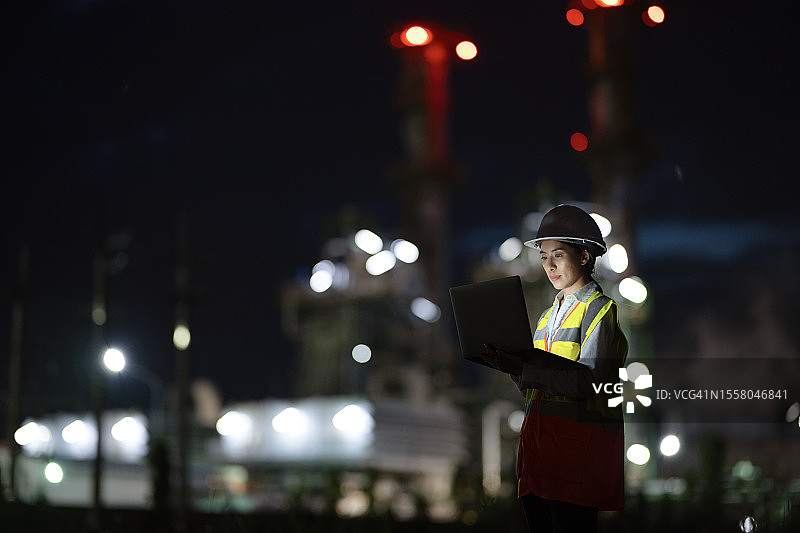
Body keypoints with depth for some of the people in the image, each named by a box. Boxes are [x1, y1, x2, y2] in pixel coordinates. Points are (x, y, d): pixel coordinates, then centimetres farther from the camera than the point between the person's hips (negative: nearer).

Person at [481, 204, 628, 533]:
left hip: (578, 441, -7)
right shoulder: (548, 315, 22)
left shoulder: (599, 310, -2)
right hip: (538, 437, 7)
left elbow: (588, 381, -15)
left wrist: (522, 367, -20)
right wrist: (510, 365, 0)